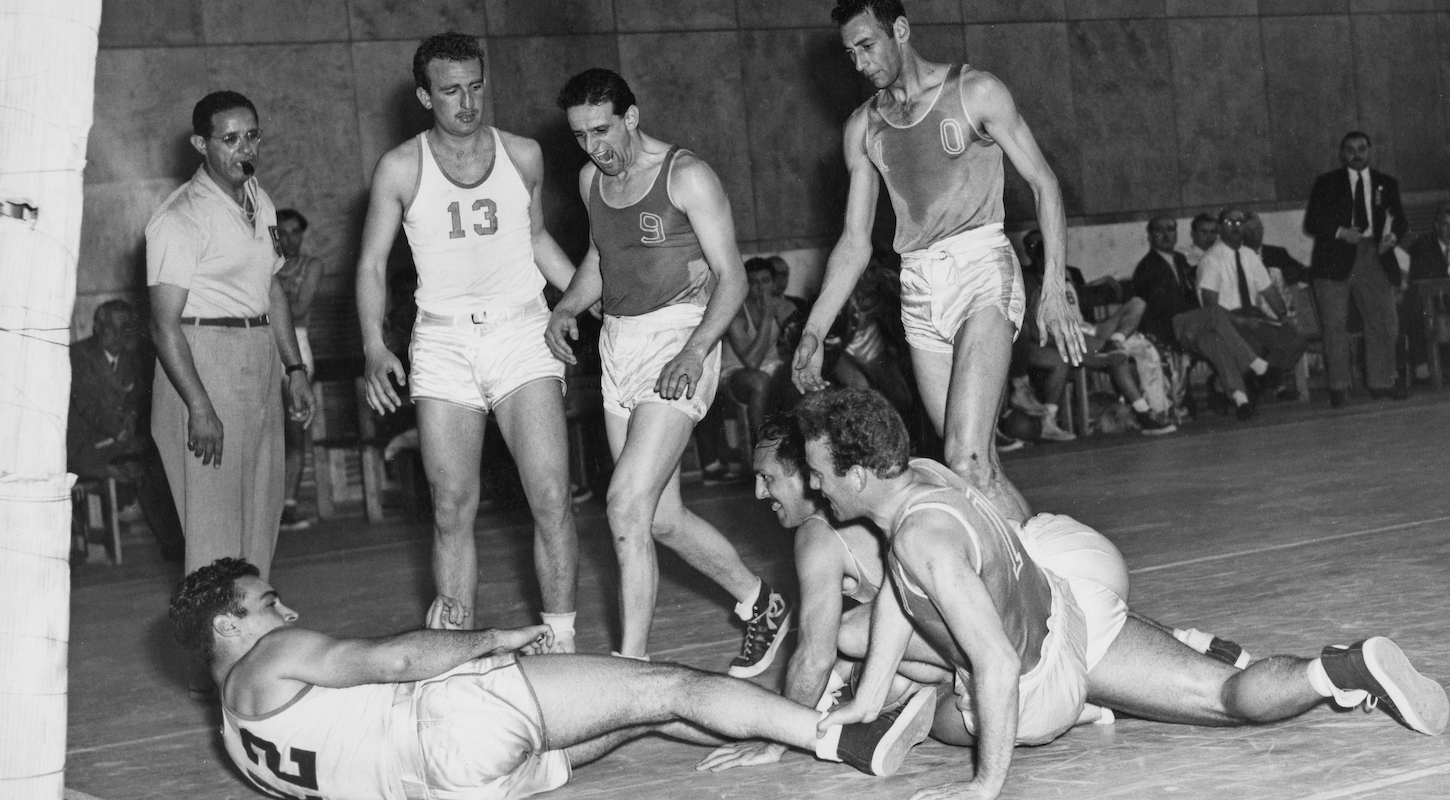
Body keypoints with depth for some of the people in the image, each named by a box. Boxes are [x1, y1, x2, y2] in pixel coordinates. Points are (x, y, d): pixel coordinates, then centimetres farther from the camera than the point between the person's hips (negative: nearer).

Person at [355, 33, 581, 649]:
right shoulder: (400, 168, 1)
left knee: (552, 501, -10)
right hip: (442, 343, 0)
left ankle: (561, 644, -2)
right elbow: (372, 264, 4)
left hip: (522, 332, 1)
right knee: (452, 510, -1)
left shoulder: (523, 155, 6)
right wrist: (375, 349, -9)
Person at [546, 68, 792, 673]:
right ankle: (760, 603, 29)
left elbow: (731, 277, -11)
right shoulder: (592, 180, 11)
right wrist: (567, 309, 9)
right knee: (662, 518, 9)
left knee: (626, 505, -17)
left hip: (678, 339, -7)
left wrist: (695, 350, -24)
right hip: (617, 344, 8)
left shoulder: (687, 177, -9)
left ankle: (631, 662, -11)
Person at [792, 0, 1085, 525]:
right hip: (920, 291, 5)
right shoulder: (863, 126, 14)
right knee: (979, 468, 0)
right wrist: (814, 333, 7)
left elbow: (1044, 185, 0)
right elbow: (855, 242, 16)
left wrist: (1054, 290, -11)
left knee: (967, 460, -20)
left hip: (982, 270, -5)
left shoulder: (976, 92, 1)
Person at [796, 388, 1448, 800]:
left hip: (1045, 682, -7)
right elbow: (899, 589, 8)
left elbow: (998, 665, -41)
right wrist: (867, 701, 10)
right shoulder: (921, 473, -8)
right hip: (1067, 604, 7)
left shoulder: (924, 537, -37)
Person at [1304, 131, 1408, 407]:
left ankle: (1381, 382, 10)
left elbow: (1400, 218, 15)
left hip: (1373, 256, 2)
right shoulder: (1326, 183, 8)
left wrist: (1392, 235, -8)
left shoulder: (1386, 184, 15)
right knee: (1335, 324, -4)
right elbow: (1311, 222, 3)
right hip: (1336, 259, -2)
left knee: (1384, 321, 0)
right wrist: (1340, 232, -14)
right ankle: (1338, 387, 2)